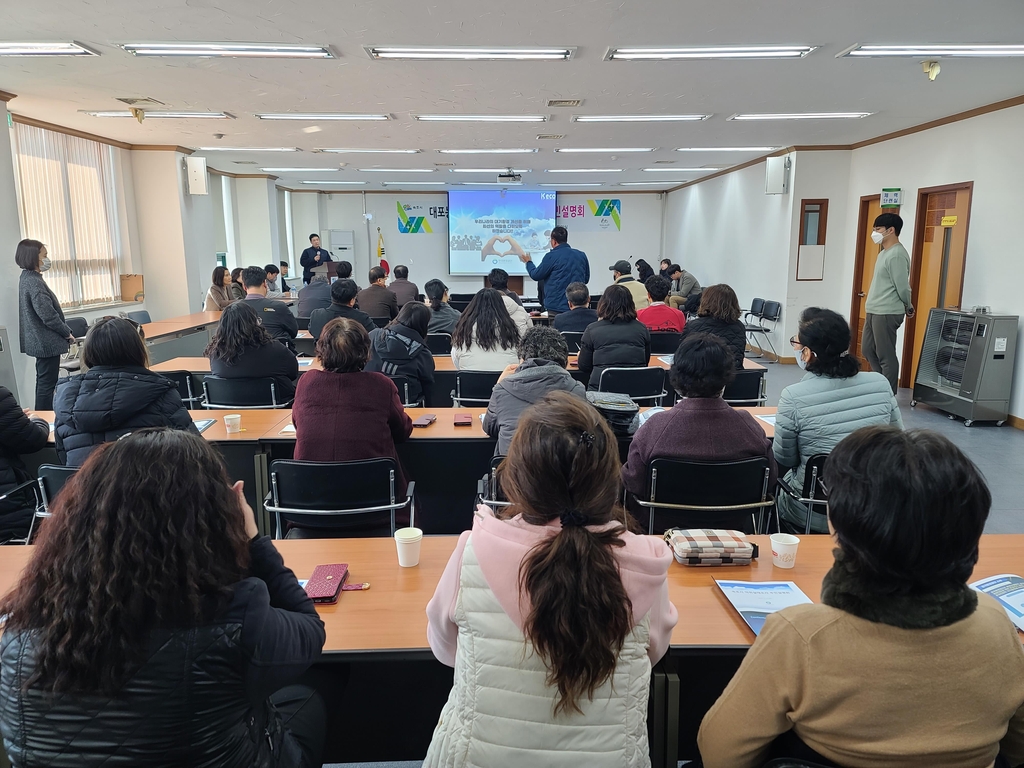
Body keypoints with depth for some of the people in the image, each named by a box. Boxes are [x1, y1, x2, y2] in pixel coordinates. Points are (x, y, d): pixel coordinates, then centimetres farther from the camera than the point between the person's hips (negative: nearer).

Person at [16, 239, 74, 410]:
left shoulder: (27, 278, 11)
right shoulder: (34, 282, -20)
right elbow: (48, 316, -23)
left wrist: (63, 332, 15)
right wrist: (67, 333, -9)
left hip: (40, 340, 10)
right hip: (46, 341, -10)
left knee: (43, 382, 18)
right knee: (47, 384, -3)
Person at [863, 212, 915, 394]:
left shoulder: (897, 255, -17)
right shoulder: (885, 252, 15)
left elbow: (903, 287, -15)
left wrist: (908, 307, 0)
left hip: (887, 313, -10)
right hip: (873, 311, 10)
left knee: (886, 356, -3)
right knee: (868, 350, 16)